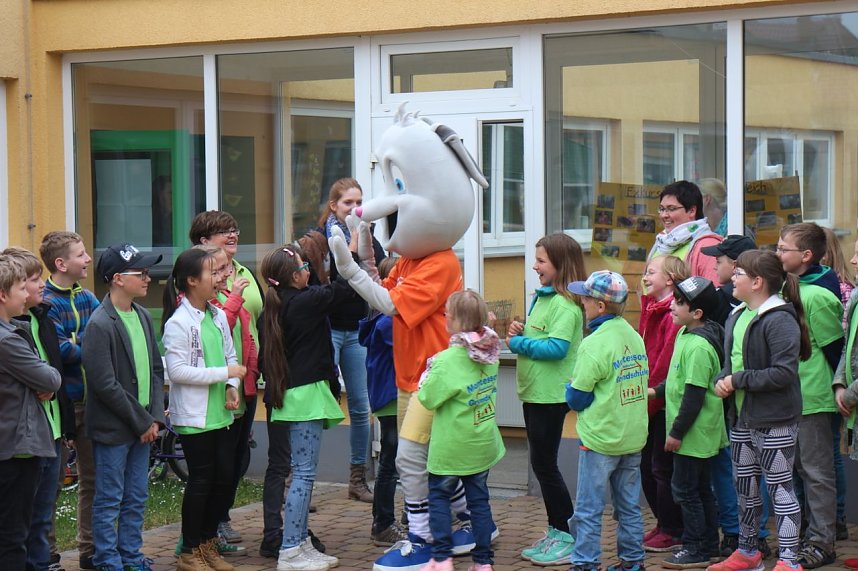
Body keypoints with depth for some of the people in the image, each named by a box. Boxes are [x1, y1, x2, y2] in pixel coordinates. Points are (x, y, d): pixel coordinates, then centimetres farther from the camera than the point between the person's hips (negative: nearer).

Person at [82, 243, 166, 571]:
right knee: (110, 499, 3)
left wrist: (155, 418, -1)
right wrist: (142, 421, -14)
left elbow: (156, 369, 11)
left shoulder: (142, 316, 8)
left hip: (143, 426, 7)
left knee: (137, 497, 14)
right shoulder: (100, 324, -16)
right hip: (113, 429, -7)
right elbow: (106, 384, -19)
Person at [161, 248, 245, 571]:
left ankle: (208, 544, 25)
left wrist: (232, 387, -4)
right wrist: (225, 372, -19)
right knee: (200, 481, 0)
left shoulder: (218, 316, 8)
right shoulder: (178, 323, -14)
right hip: (194, 417, -7)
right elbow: (177, 371, -20)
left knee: (224, 478, 10)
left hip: (222, 413, 7)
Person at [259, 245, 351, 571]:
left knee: (303, 472, 14)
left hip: (292, 394, 9)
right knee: (304, 473, -7)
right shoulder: (305, 302, -15)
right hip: (307, 393, -9)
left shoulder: (275, 307, 8)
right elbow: (344, 289, -11)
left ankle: (301, 544, 18)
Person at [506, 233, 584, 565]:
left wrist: (518, 343, -17)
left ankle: (568, 537, 6)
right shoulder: (543, 297, 13)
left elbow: (556, 347, -26)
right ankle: (554, 533, 23)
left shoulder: (565, 304, -17)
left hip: (551, 396, -10)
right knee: (542, 464, 14)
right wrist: (521, 333, 1)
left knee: (544, 464, -3)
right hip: (535, 393, 10)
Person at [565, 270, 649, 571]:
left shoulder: (594, 344, -17)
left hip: (600, 440, -7)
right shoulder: (635, 336, 5)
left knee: (589, 510, 1)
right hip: (634, 437, 7)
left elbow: (577, 398, -15)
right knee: (629, 506, 14)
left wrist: (570, 390, 6)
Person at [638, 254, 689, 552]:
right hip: (649, 403, 9)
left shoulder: (674, 314, -17)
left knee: (663, 468, -1)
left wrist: (650, 398, -18)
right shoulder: (652, 309, 13)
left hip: (664, 404, -9)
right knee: (646, 465, 15)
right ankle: (663, 524, 26)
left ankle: (672, 532, 10)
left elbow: (666, 362, -22)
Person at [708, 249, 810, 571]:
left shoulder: (780, 320, -17)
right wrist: (722, 380, -2)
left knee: (780, 487, -3)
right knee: (744, 486, 18)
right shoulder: (737, 317, 10)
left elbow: (784, 373, -24)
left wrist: (739, 380, -19)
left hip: (774, 421, -9)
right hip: (742, 417, 9)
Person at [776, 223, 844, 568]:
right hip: (791, 397, 9)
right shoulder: (792, 289, 9)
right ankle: (810, 533, 25)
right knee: (801, 468, 15)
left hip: (812, 398, -9)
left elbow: (834, 347, -14)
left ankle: (821, 543, 5)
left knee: (816, 471, -2)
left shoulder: (817, 296, -19)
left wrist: (834, 386, -6)